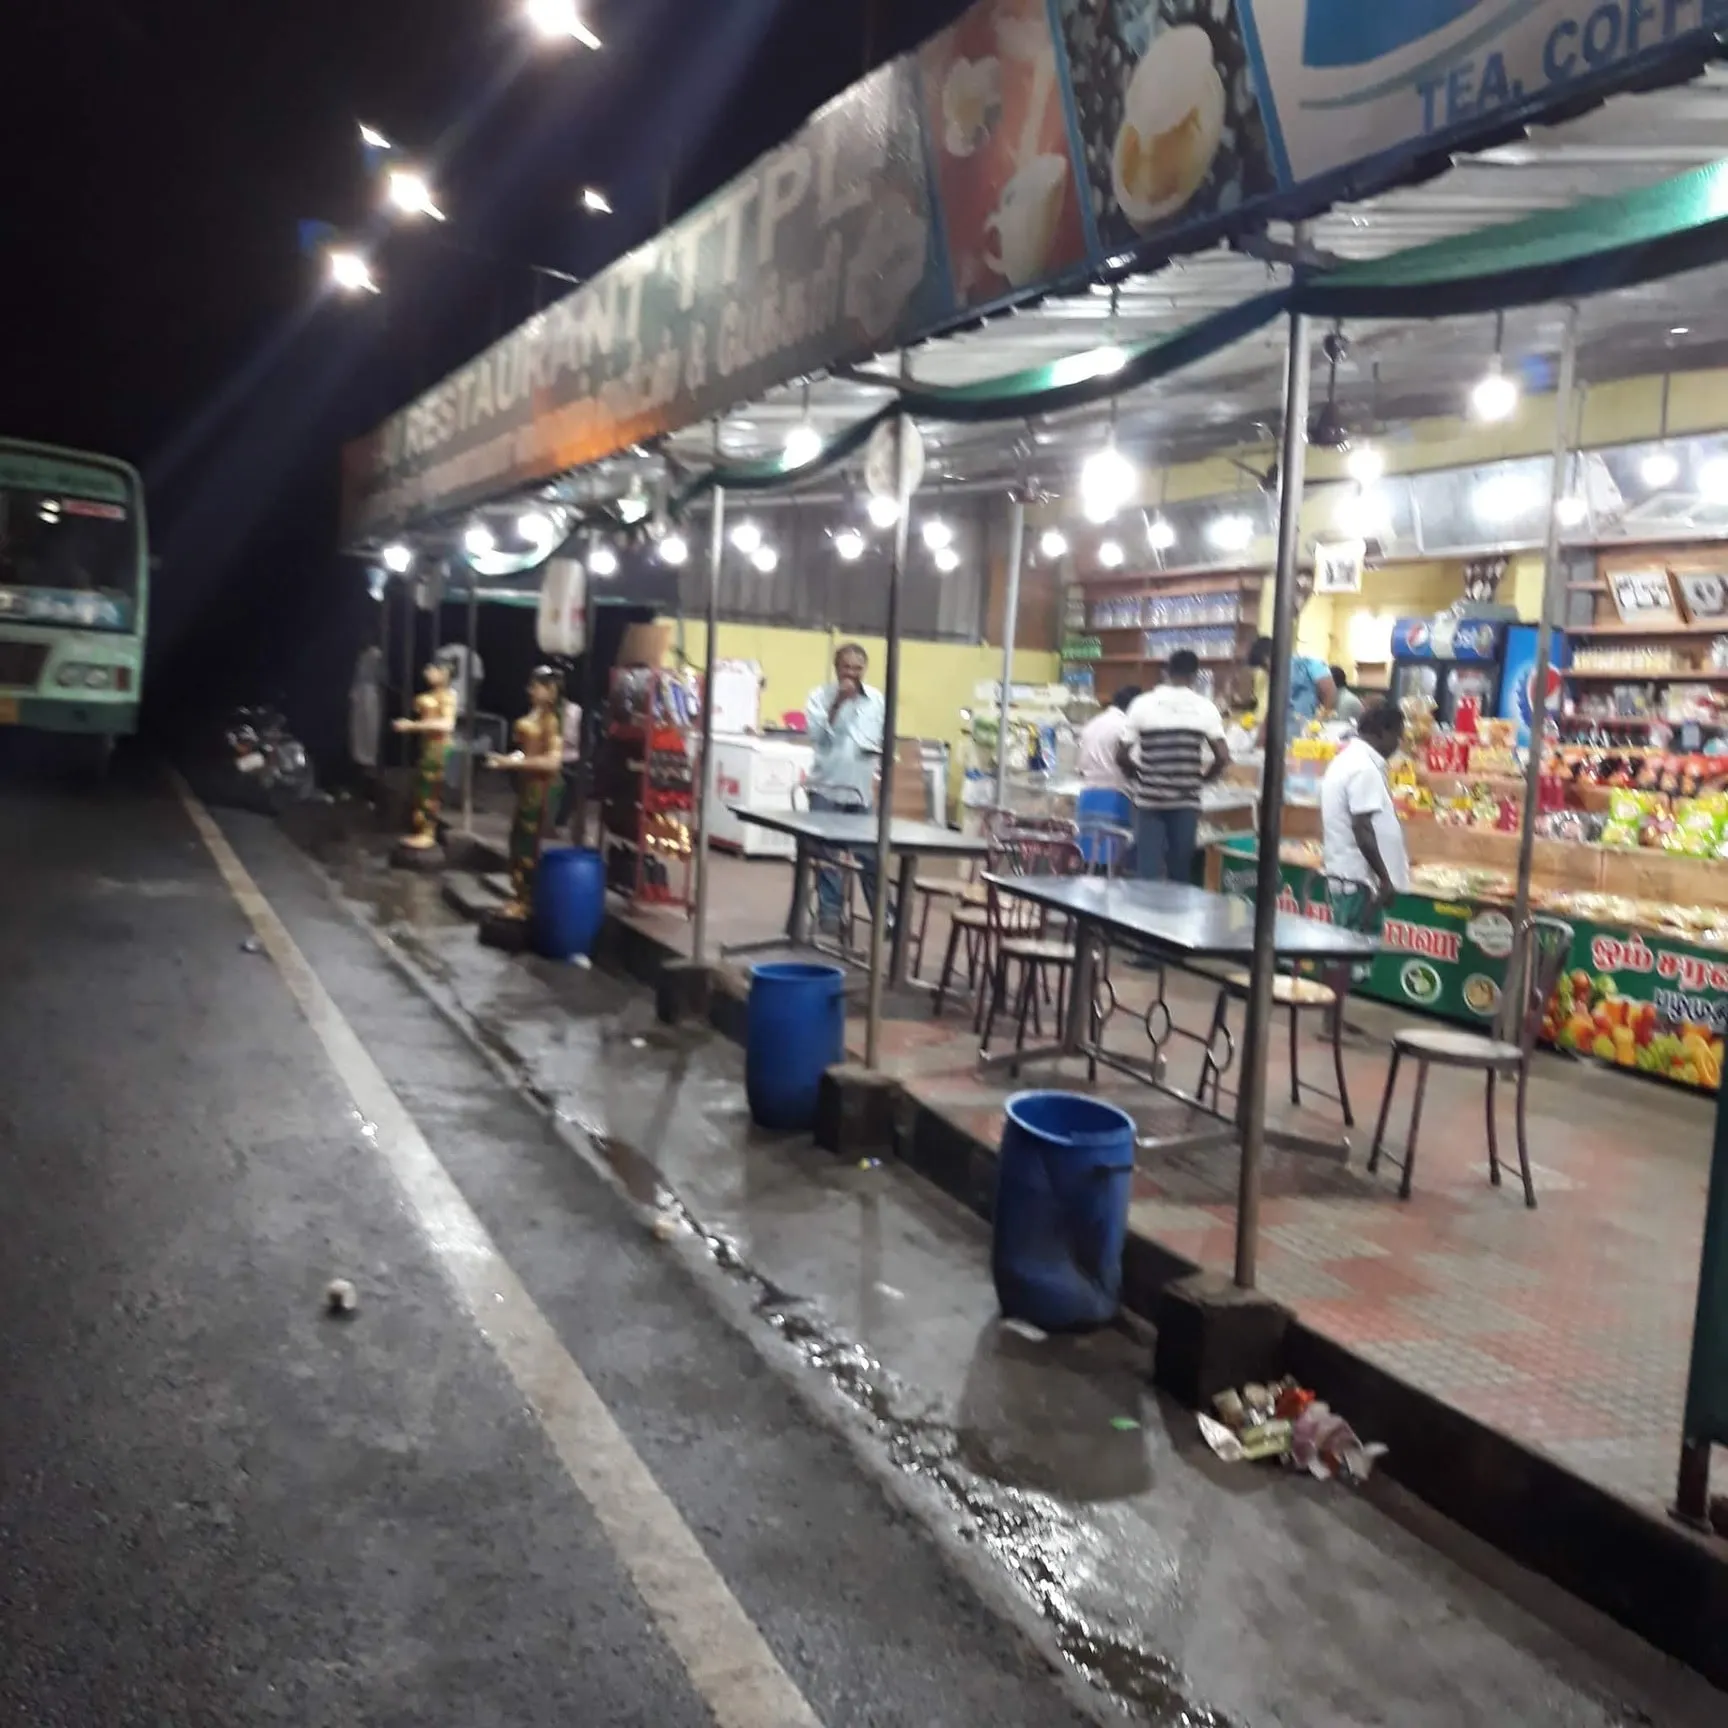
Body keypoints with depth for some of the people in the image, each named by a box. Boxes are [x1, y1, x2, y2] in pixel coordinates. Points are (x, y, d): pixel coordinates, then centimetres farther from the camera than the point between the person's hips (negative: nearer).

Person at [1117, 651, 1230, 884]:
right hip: (1186, 800, 1)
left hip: (1149, 799, 0)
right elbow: (1223, 758, -6)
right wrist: (1202, 778, 11)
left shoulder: (1143, 704, -1)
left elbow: (1122, 755, -2)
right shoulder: (1204, 707, 0)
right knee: (1180, 871, 10)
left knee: (1150, 871, -1)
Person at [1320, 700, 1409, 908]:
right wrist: (1385, 878, -19)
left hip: (1345, 871, 10)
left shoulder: (1348, 759, 15)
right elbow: (1362, 829, -22)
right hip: (1358, 876, -10)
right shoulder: (1365, 768, -16)